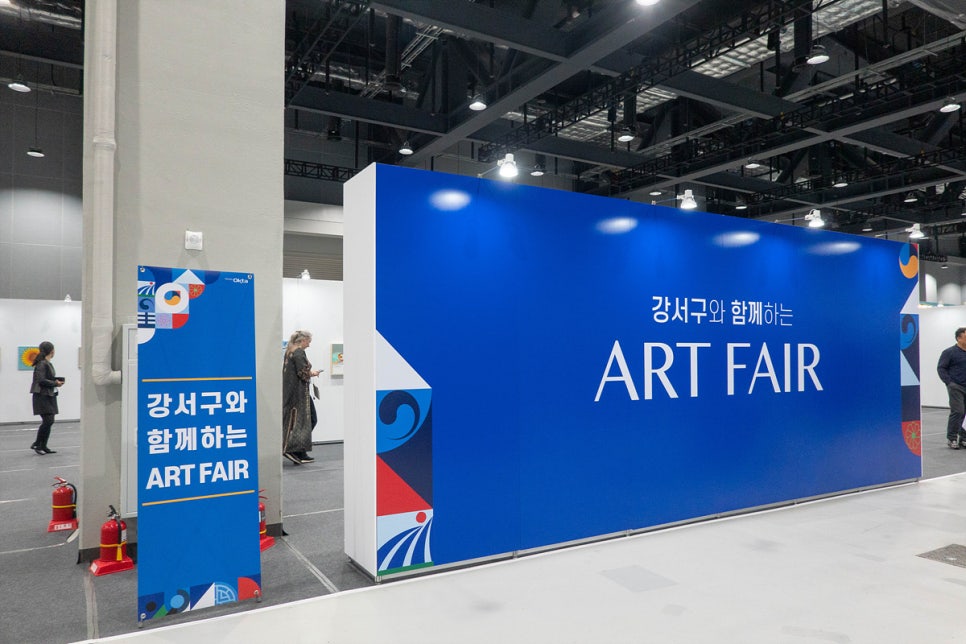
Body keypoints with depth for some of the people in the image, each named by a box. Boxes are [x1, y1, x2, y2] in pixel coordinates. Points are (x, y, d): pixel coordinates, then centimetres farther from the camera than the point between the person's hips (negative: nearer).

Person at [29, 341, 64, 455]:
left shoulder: (47, 363, 16)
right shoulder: (42, 364, -13)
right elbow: (41, 380, -20)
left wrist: (56, 381, 1)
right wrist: (55, 383, -13)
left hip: (49, 396, 10)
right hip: (42, 396, -10)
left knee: (49, 422, 8)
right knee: (47, 421, -12)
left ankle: (43, 446, 13)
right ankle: (36, 444, 0)